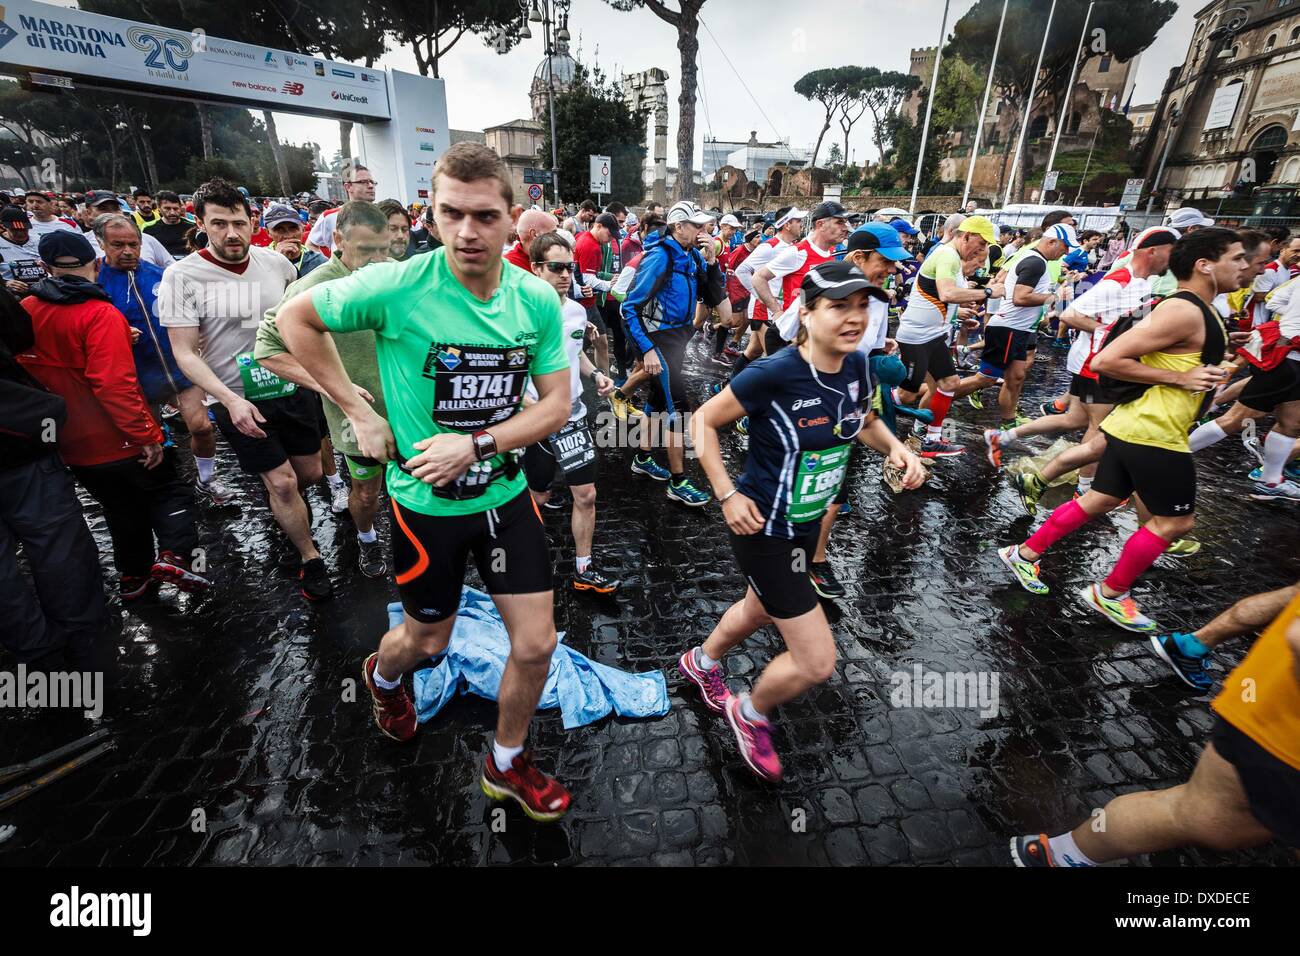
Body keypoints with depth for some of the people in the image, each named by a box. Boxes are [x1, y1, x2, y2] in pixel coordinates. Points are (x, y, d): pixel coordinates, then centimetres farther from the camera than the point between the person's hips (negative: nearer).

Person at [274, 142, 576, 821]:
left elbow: (556, 406, -5)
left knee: (537, 644, 7)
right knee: (429, 642, 18)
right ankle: (383, 677, 59)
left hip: (504, 493, 3)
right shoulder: (397, 287, -17)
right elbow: (294, 317, -2)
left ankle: (506, 765, 36)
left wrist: (476, 442, -19)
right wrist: (358, 413, -7)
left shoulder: (538, 299, -8)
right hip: (426, 502, -2)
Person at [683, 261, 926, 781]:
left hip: (806, 523, 8)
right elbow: (704, 420, -15)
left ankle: (701, 661, 62)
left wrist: (896, 448, -6)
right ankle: (751, 714, 31)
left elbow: (864, 422, 14)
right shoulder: (773, 373, -27)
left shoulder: (857, 366, -6)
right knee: (817, 662, -2)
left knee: (758, 610, 31)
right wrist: (728, 495, -20)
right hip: (764, 529, -8)